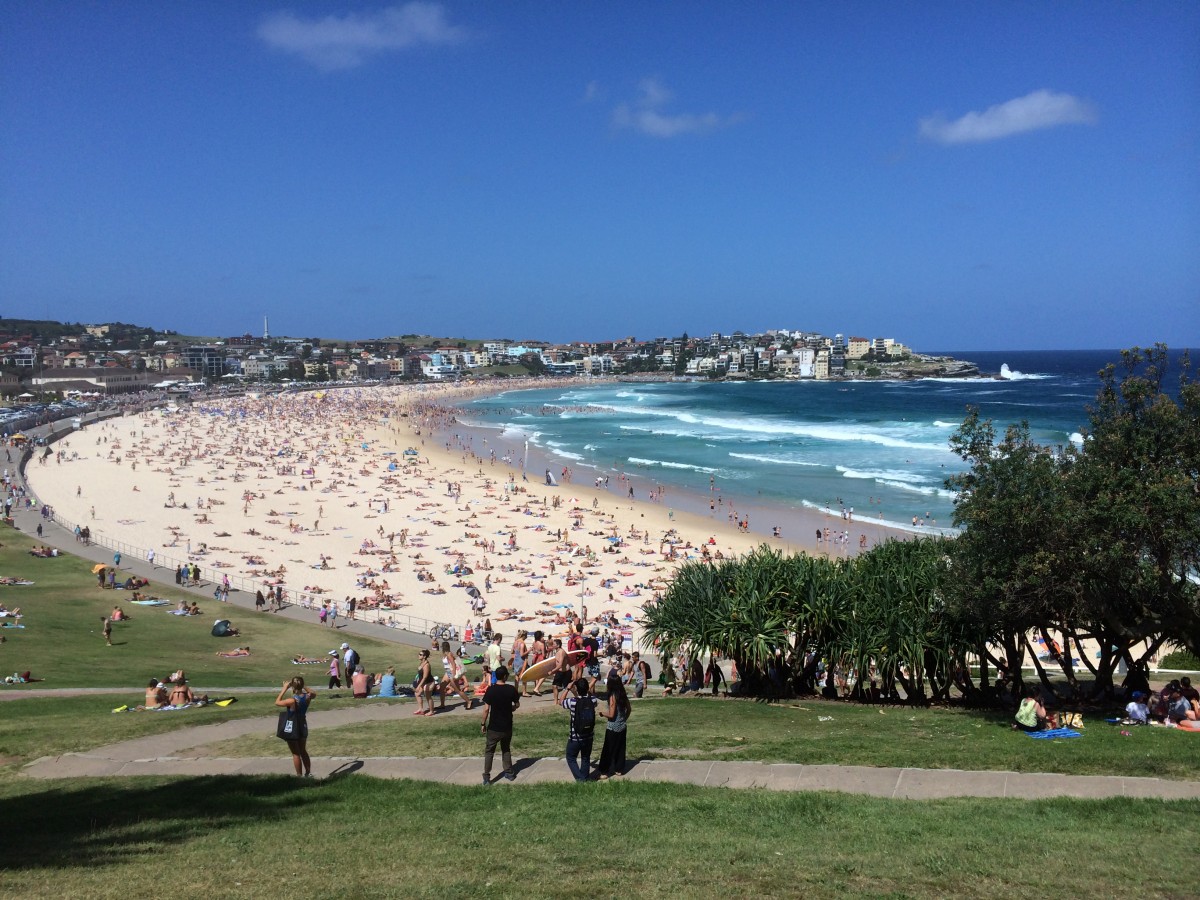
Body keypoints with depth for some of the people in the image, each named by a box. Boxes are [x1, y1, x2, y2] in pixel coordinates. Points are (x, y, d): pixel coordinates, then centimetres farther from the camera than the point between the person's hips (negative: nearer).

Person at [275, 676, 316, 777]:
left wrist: (284, 689, -11)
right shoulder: (307, 697, -12)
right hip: (303, 727, 6)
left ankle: (300, 776, 13)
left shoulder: (292, 700, -28)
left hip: (292, 729, -6)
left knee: (296, 754, 7)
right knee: (303, 752, 22)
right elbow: (314, 693, 13)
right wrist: (303, 687, 4)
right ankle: (308, 773, 28)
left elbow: (277, 702, -12)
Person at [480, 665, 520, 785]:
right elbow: (517, 705, 5)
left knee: (489, 751, 9)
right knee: (506, 749, 22)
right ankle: (509, 773, 26)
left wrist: (483, 724, -3)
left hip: (494, 727, -2)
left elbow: (486, 709, -14)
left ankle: (486, 776, 7)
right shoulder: (511, 689, -8)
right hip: (507, 726, 3)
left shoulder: (491, 690, -15)